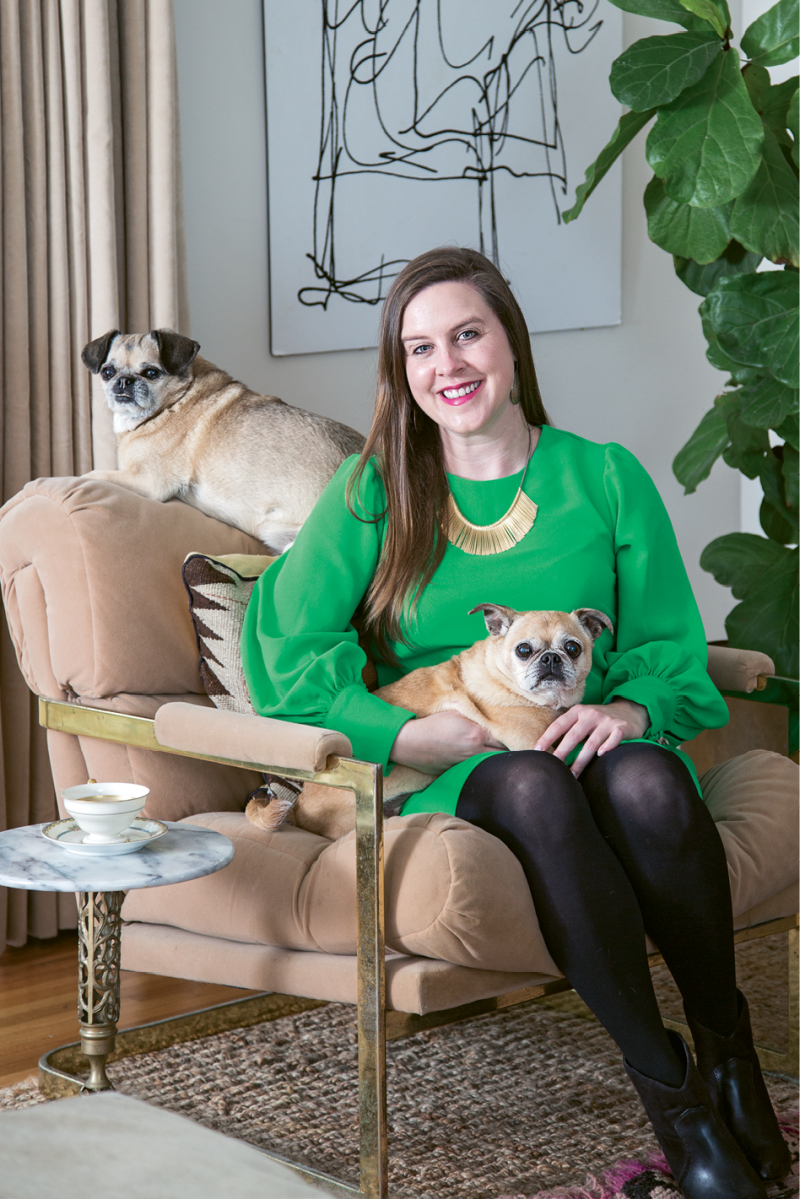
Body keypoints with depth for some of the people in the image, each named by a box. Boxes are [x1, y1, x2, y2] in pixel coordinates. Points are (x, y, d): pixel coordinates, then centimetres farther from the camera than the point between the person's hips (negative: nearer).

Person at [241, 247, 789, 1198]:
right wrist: (405, 735, -14)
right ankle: (663, 1081, -25)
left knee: (646, 783, -36)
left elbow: (673, 657, 9)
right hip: (449, 773, -1)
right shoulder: (373, 491, 7)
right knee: (534, 788, -37)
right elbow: (284, 655, -1)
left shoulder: (606, 479, 10)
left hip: (591, 743, 1)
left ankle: (726, 1042, -14)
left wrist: (626, 711, -14)